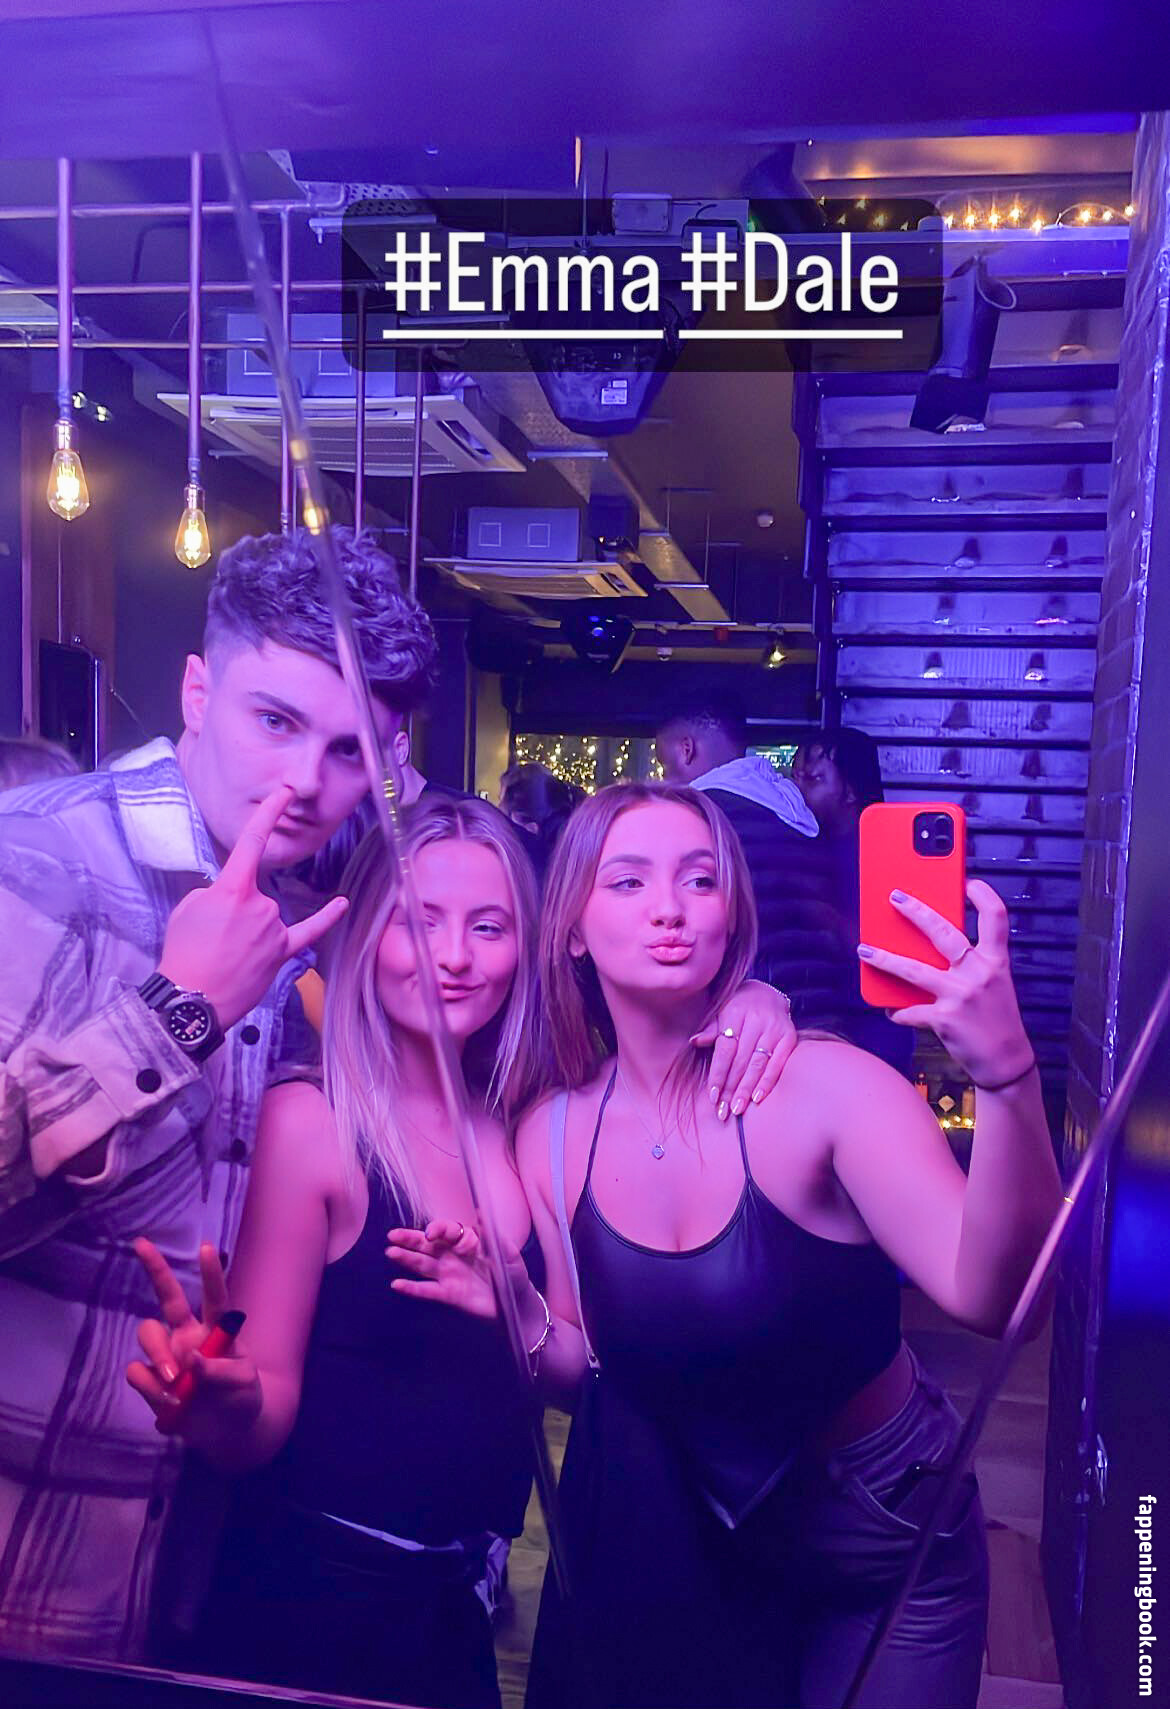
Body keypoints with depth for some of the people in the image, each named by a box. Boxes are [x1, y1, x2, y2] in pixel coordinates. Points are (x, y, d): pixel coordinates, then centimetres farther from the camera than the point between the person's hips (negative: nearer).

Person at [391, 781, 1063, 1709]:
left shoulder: (824, 1085, -27)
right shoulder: (550, 1138, -13)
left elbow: (990, 1296, -39)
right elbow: (597, 1371, -2)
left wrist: (1008, 1075, -53)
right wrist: (521, 1315, -22)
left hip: (891, 1546, -3)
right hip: (693, 1547, 4)